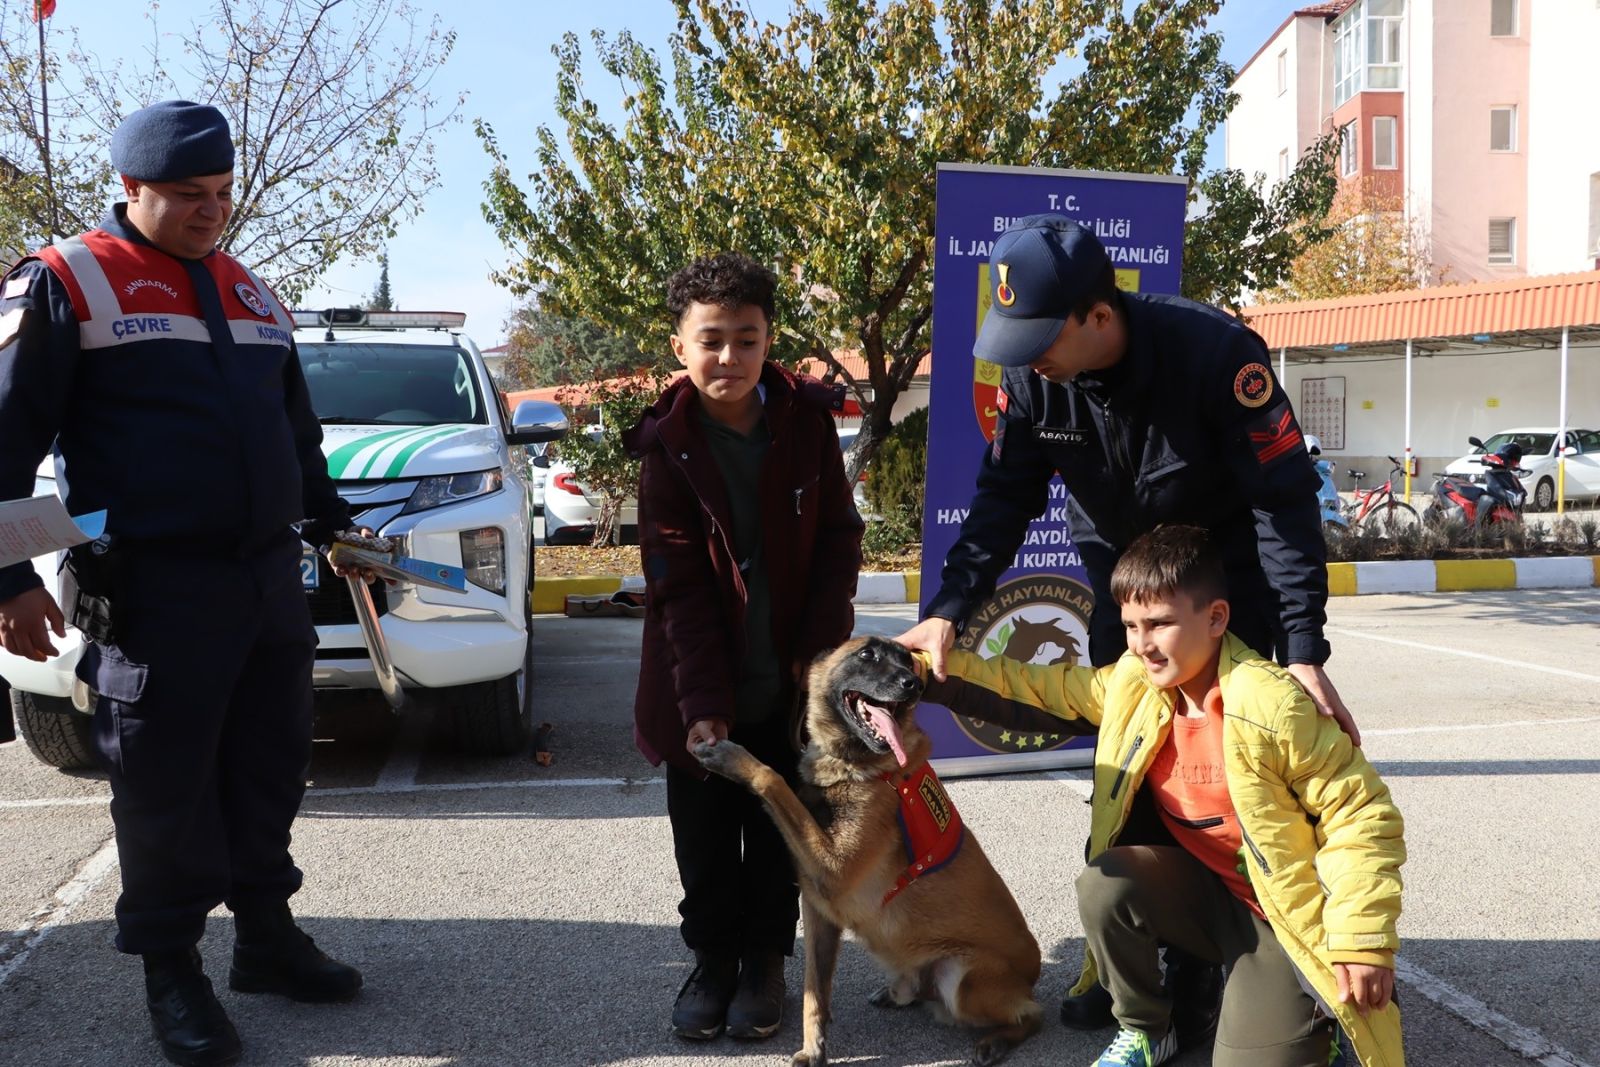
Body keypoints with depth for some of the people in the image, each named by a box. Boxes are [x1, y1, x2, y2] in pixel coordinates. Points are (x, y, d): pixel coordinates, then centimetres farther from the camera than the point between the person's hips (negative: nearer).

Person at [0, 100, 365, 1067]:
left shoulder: (252, 294, 16)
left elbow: (299, 432, 26)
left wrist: (329, 523, 26)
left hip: (271, 579, 6)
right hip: (156, 593, -6)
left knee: (270, 773, 13)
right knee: (168, 790, 2)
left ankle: (267, 935, 28)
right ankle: (171, 972, 18)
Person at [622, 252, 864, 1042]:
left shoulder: (807, 422, -6)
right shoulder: (667, 445, -10)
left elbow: (839, 540, 0)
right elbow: (678, 586, -12)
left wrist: (819, 650, -9)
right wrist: (701, 703, -18)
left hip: (791, 681, 1)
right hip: (705, 688, -1)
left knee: (778, 831, 12)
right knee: (705, 836, 11)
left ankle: (764, 960, 29)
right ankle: (711, 958, 29)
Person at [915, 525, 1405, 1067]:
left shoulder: (1272, 706, -25)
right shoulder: (1131, 687, -7)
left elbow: (1362, 814, -19)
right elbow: (1031, 691, 3)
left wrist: (1363, 941, -20)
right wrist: (924, 671, -6)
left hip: (1286, 914, -5)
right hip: (1205, 893, 5)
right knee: (1103, 886, -23)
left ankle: (1307, 1014, 17)